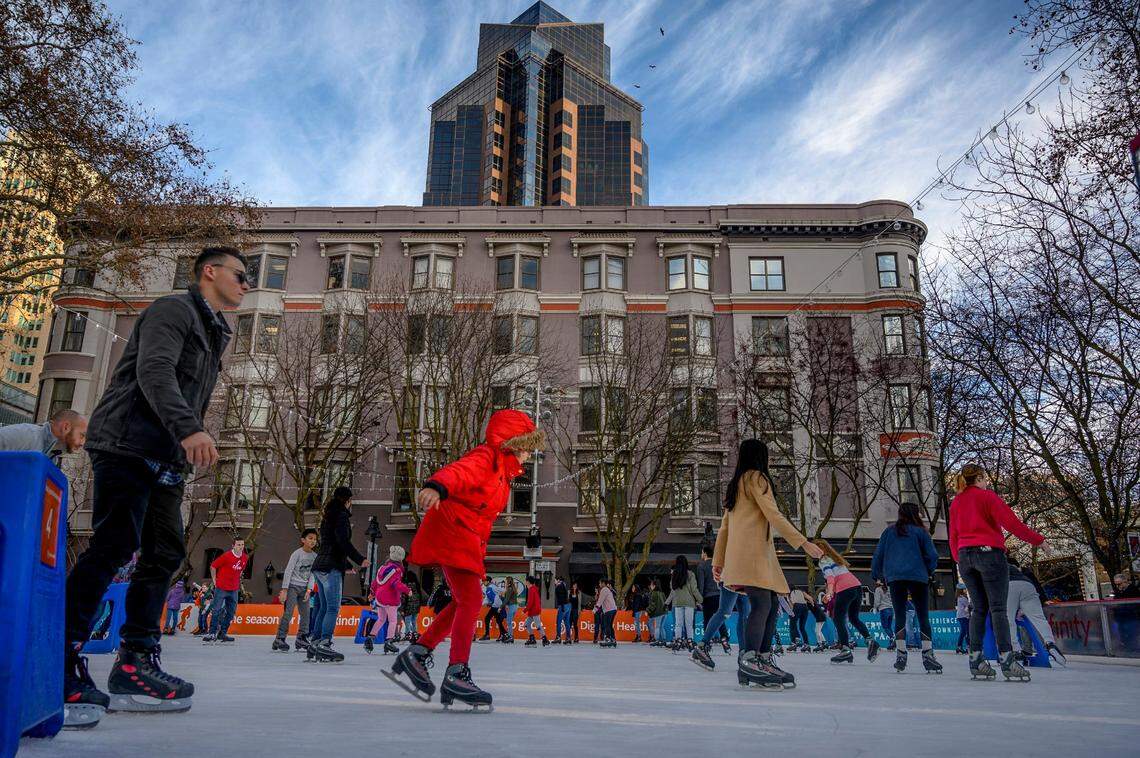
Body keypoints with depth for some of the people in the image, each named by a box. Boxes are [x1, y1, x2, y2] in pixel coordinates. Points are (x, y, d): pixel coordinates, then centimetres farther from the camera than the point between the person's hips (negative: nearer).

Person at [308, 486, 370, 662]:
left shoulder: (328, 517, 21)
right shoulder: (342, 515, -7)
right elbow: (343, 541, -18)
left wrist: (347, 564, 34)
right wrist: (360, 560, -14)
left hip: (319, 566, 9)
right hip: (332, 568, -9)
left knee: (323, 607, 11)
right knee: (333, 608, -11)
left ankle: (314, 645, 12)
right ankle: (324, 645, -17)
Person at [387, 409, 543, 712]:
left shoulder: (503, 470, 17)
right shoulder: (484, 458, -15)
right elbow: (457, 471, -37)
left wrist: (479, 547, 30)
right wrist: (436, 487, -57)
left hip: (466, 539, 11)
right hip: (450, 532, -11)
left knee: (463, 603, 16)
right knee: (470, 600, -15)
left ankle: (416, 655, 22)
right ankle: (457, 675, -10)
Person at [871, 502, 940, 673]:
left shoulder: (889, 531, 12)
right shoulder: (921, 531, 4)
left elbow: (878, 554, 11)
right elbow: (932, 556, 0)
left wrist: (876, 574, 23)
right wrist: (928, 572, 18)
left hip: (895, 578, 2)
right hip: (918, 578, -2)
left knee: (899, 617, 6)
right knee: (923, 617, 4)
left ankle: (901, 655, -2)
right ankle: (927, 655, -1)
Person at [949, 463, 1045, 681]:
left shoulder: (955, 503, 16)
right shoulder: (987, 496, -2)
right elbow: (1011, 522, -9)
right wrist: (1038, 540, -1)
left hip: (965, 556, 5)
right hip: (989, 553, -5)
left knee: (979, 608, 7)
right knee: (998, 608, -6)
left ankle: (976, 660, 1)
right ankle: (1007, 660, -11)